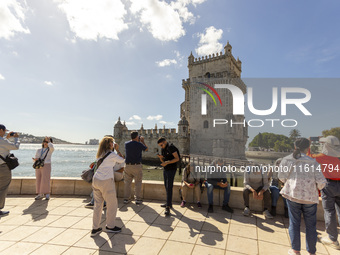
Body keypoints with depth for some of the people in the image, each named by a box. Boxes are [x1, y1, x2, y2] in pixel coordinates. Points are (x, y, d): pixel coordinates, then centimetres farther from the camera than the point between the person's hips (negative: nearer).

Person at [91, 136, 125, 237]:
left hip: (96, 180, 8)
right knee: (112, 205, 9)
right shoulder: (112, 154, -9)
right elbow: (122, 160, 4)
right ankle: (110, 226, 23)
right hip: (106, 181, -7)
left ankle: (95, 228, 21)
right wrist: (117, 150, 14)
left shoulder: (100, 154, 12)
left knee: (97, 205, 14)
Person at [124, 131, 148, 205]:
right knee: (138, 183, 6)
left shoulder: (126, 144, 1)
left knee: (127, 182, 12)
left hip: (128, 166, 4)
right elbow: (146, 149, 11)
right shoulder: (139, 144, -9)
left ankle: (126, 199, 18)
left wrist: (138, 141, 29)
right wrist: (142, 141, 20)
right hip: (137, 166, -3)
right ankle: (138, 199, 10)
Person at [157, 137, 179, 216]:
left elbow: (177, 158, -19)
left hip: (171, 170, -9)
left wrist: (167, 162, -26)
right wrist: (160, 157, -6)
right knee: (166, 187, 15)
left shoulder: (171, 147, -15)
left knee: (169, 187, -12)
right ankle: (169, 203, 28)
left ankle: (168, 207, -11)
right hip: (165, 170, 9)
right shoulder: (163, 149, 10)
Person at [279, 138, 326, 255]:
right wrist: (316, 188, 16)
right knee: (311, 225, 15)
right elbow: (321, 182, -5)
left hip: (292, 194, 0)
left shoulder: (286, 159, -3)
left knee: (294, 223, 11)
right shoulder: (313, 162, -4)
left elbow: (282, 177, 0)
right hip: (310, 197, 0)